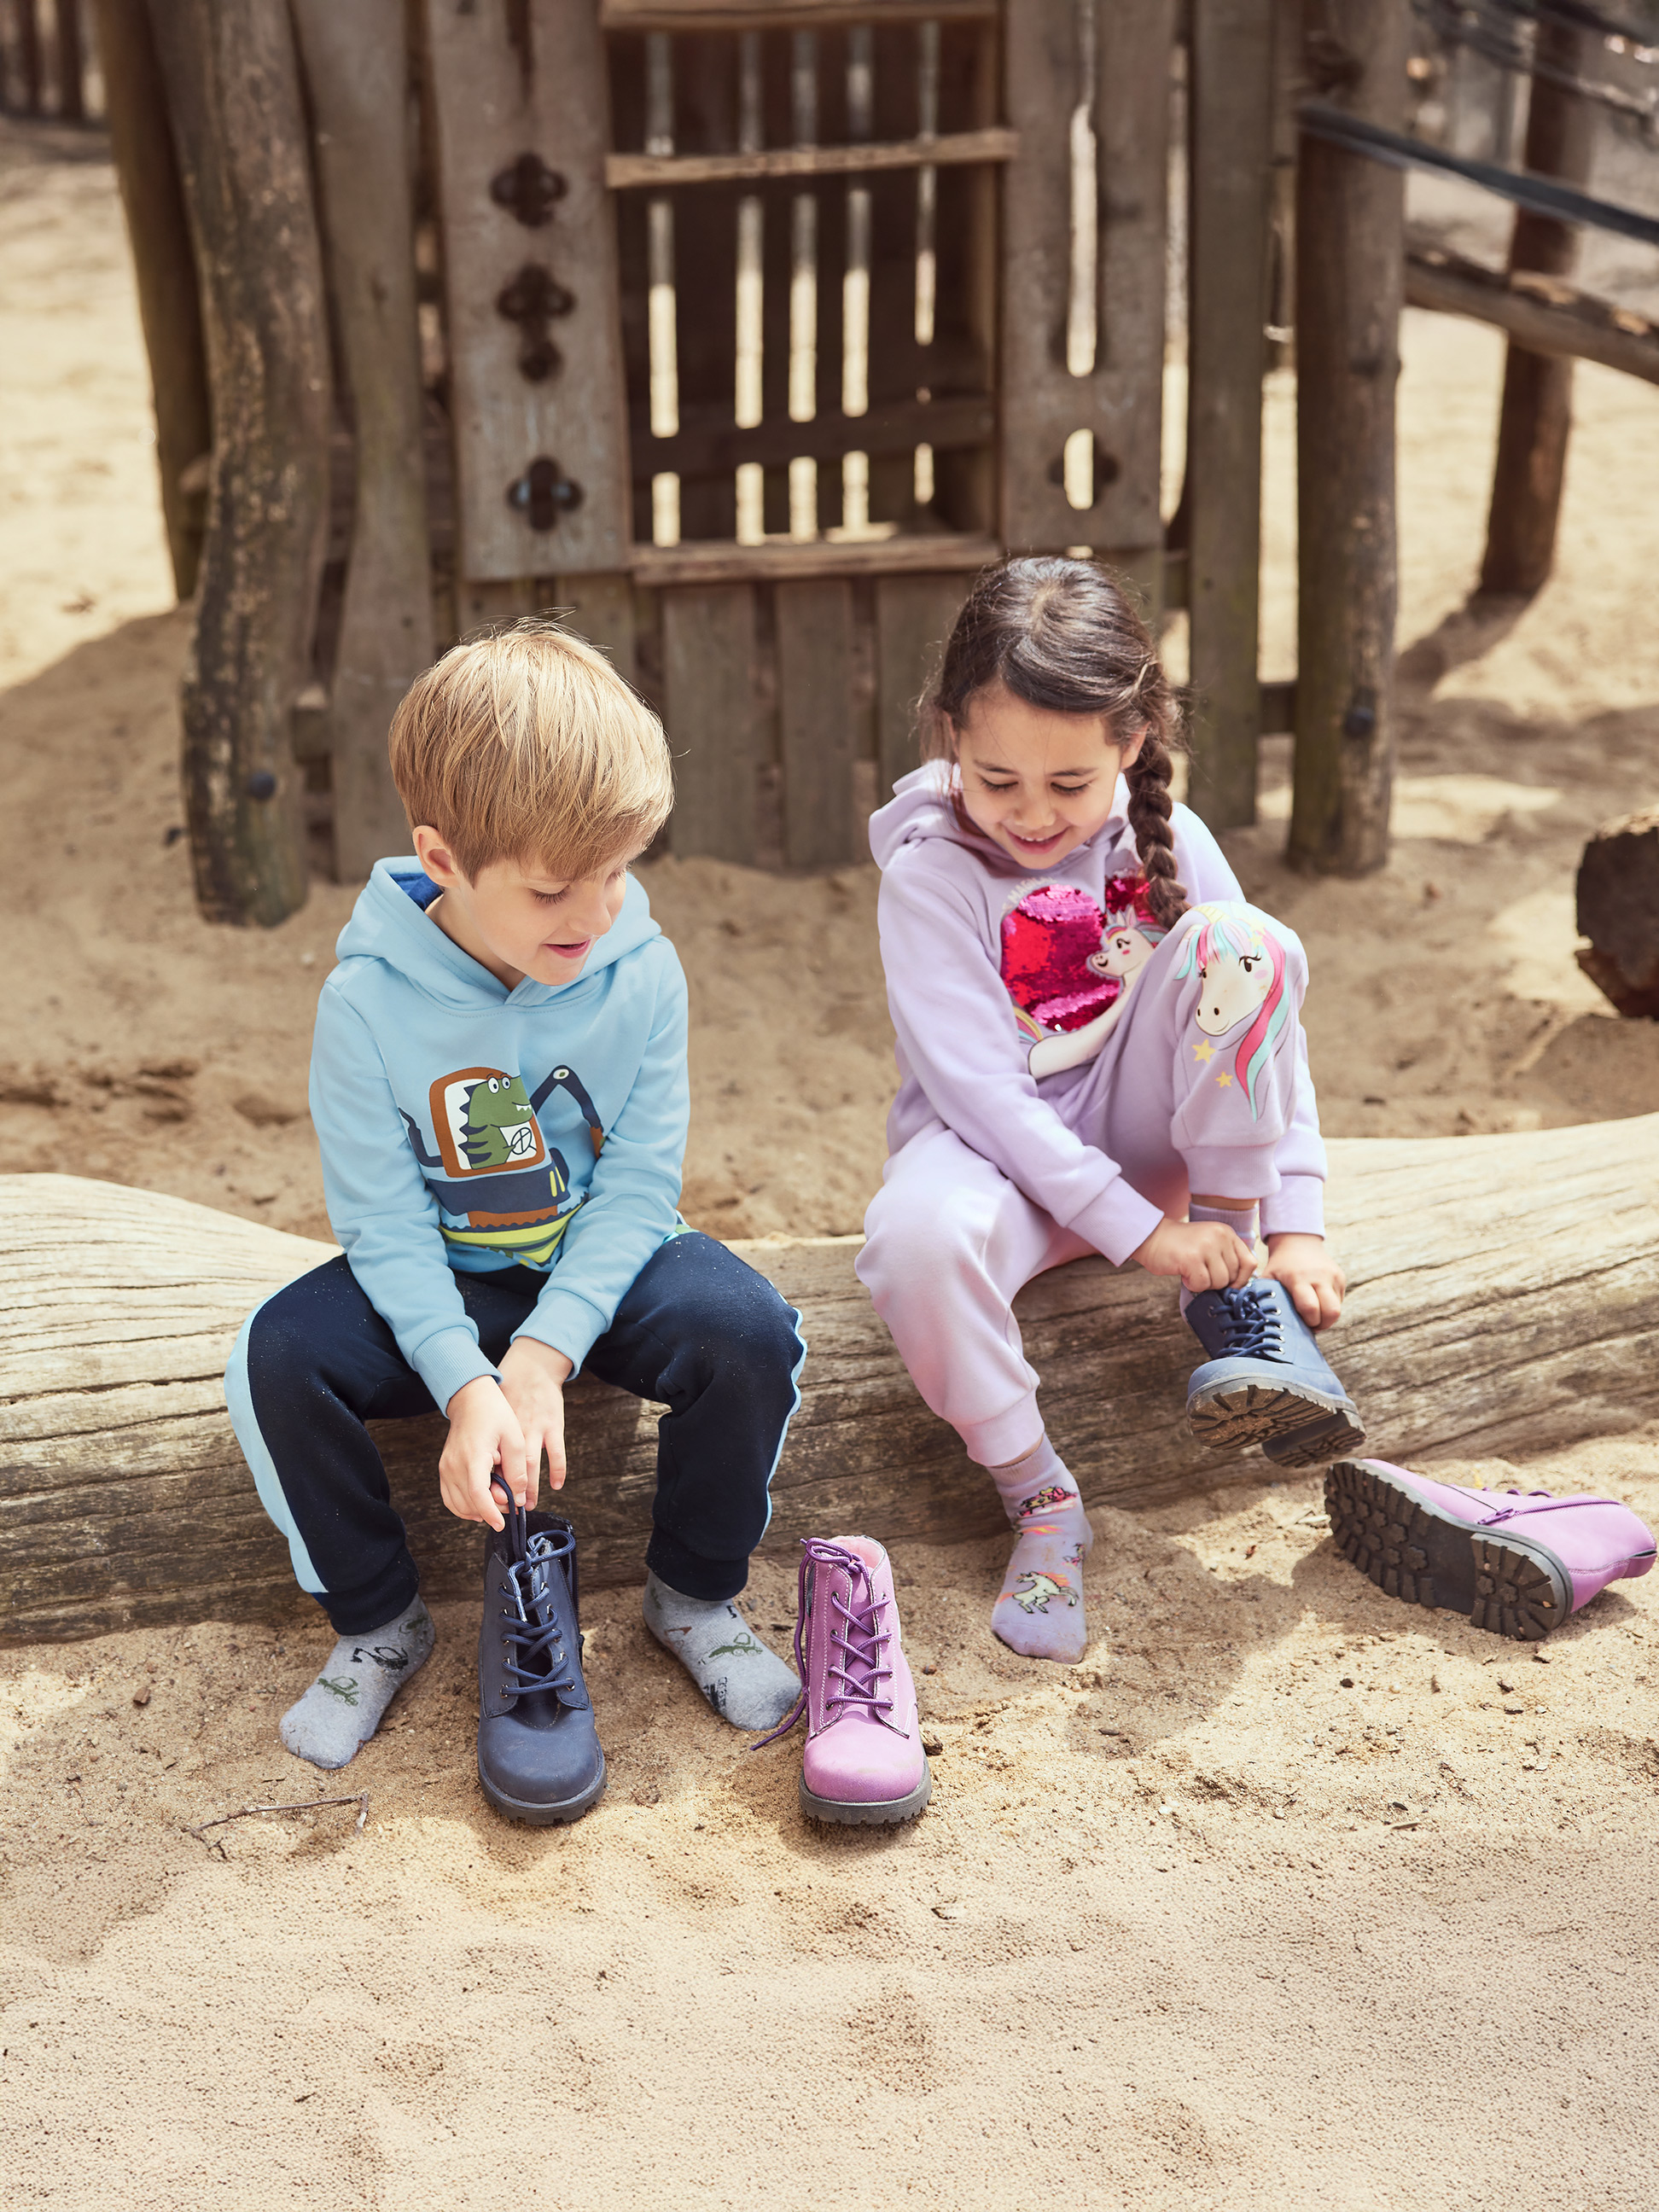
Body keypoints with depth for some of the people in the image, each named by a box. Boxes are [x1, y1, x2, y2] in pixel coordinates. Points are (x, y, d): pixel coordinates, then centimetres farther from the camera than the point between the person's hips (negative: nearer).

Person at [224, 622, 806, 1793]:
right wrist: (465, 1382, -30)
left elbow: (639, 1186, -14)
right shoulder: (370, 1001, -19)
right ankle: (377, 1622, 0)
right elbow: (383, 1223, -16)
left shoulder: (642, 970, -15)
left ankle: (696, 1594, 1)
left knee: (750, 1332, -27)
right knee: (279, 1359, -27)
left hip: (602, 1264, 1)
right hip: (437, 1284, 0)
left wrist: (543, 1356, -25)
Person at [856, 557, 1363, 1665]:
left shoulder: (1165, 840, -5)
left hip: (1134, 1126, 3)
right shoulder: (931, 869, -16)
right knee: (920, 1238, -40)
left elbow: (1265, 1030, -4)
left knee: (1242, 945, -24)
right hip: (997, 1146, -3)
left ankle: (1234, 1292, -17)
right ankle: (1040, 1500, -15)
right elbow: (978, 1087, -21)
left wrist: (1295, 1221, -13)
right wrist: (1134, 1227, -25)